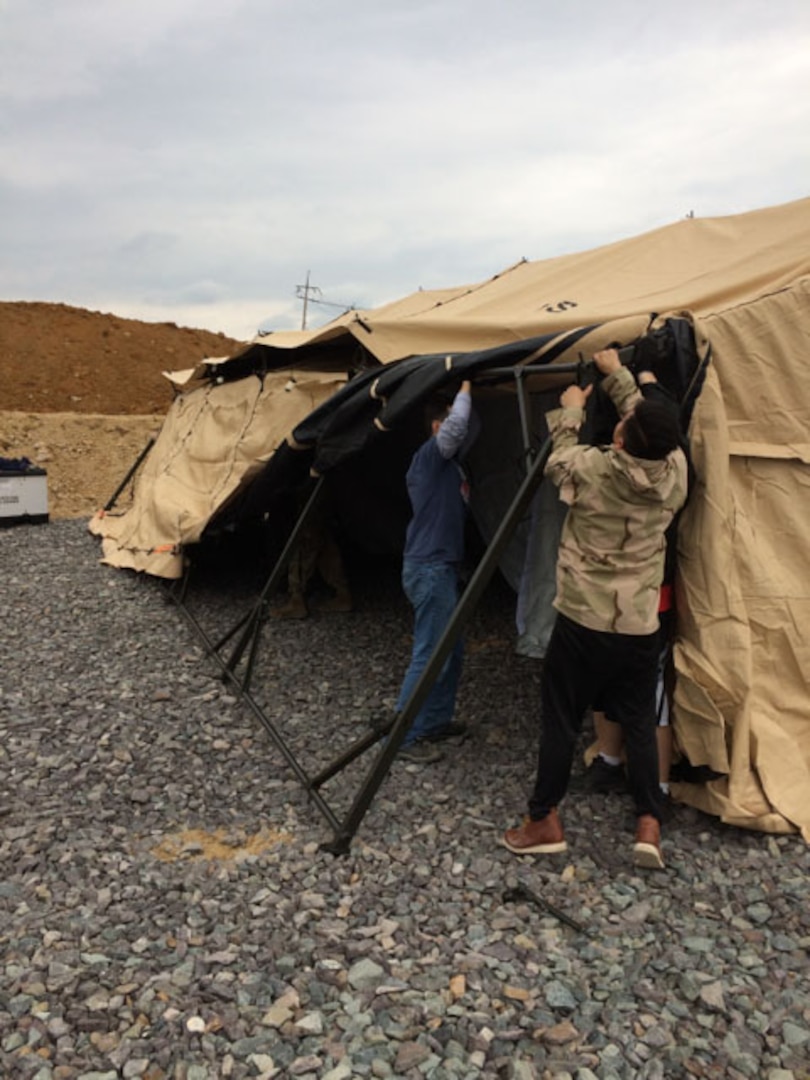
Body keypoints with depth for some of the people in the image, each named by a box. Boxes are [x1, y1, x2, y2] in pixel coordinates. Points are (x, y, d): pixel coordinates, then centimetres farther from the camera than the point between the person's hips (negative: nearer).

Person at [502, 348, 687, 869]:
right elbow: (652, 427, 13)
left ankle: (544, 821, 19)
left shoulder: (590, 469, -16)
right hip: (640, 628, 3)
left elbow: (557, 459, 7)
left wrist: (570, 411, 22)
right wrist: (617, 374, 23)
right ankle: (650, 824, 12)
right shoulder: (675, 472, -5)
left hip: (582, 622, -3)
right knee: (640, 722, 15)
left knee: (561, 720, 8)